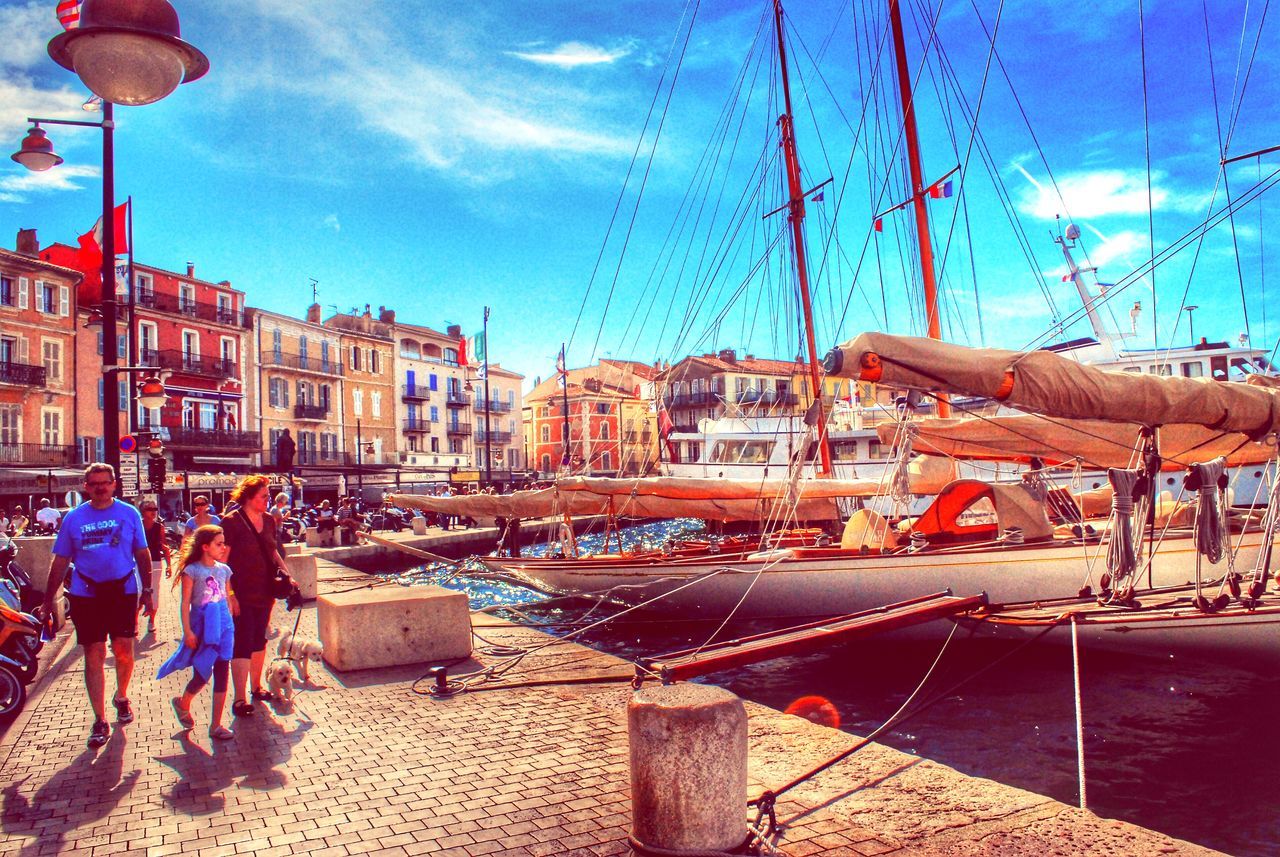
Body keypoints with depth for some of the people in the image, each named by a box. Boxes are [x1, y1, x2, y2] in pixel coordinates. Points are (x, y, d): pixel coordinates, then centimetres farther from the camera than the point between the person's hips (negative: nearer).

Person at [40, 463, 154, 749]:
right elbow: (60, 561, 7)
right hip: (86, 595, 0)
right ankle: (100, 720, 10)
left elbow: (143, 554, 6)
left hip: (124, 591, 0)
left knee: (124, 652, 6)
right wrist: (48, 600, 6)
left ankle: (121, 698, 34)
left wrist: (147, 591, 3)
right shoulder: (74, 517, 3)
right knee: (94, 656, 1)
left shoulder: (129, 513, 2)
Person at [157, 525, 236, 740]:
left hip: (223, 627, 5)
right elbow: (185, 603, -8)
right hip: (201, 629, -5)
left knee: (222, 675, 4)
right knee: (202, 675, 0)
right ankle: (183, 704, 33)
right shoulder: (192, 570, -7)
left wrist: (230, 626, 12)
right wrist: (187, 631, -13)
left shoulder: (223, 569, 9)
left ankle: (216, 725, 12)